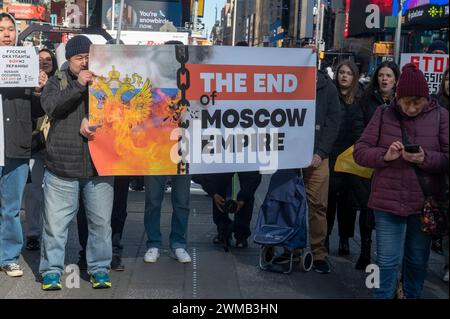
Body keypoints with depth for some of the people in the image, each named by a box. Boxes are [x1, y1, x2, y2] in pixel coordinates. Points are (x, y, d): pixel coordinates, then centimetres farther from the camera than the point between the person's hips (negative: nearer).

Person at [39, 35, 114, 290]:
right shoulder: (57, 82, 9)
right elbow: (50, 106, -10)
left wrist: (92, 118, -15)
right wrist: (78, 85, -17)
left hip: (99, 168, 1)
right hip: (61, 169, -1)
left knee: (101, 223, 6)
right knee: (56, 223, 3)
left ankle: (100, 269, 20)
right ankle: (52, 271, 17)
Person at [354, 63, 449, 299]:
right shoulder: (384, 114, 0)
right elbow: (360, 152, -1)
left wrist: (426, 158, -22)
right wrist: (385, 155, -19)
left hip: (425, 202, 1)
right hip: (388, 201, -1)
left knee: (418, 260, 16)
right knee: (387, 261, 3)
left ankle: (412, 296, 36)